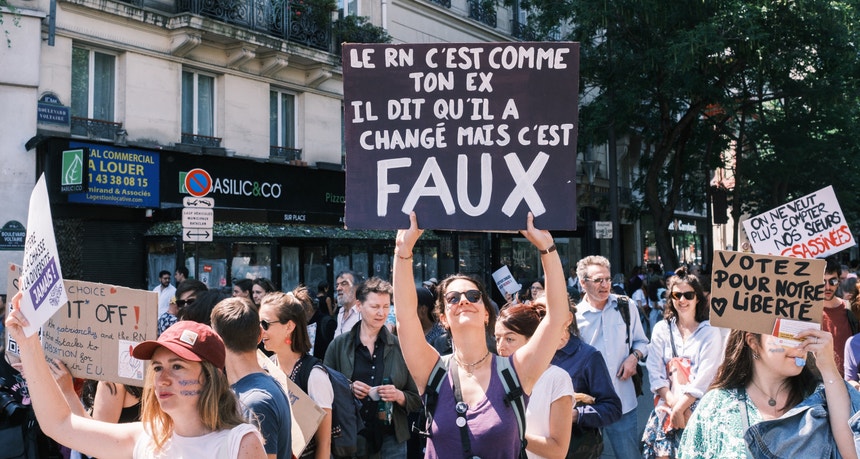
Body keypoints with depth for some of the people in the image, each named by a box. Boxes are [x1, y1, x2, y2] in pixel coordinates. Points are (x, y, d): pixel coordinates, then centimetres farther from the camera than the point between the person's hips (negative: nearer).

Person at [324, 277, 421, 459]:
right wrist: (348, 389, -15)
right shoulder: (338, 345, 0)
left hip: (391, 440, 1)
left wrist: (399, 396, -14)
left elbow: (416, 400, 5)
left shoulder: (400, 347, 2)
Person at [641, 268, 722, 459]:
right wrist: (674, 404, -12)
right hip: (666, 408, 2)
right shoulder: (661, 329, 6)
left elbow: (704, 378, -9)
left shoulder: (710, 332, -1)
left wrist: (680, 408, -14)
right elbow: (655, 373, 0)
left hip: (697, 410, -2)